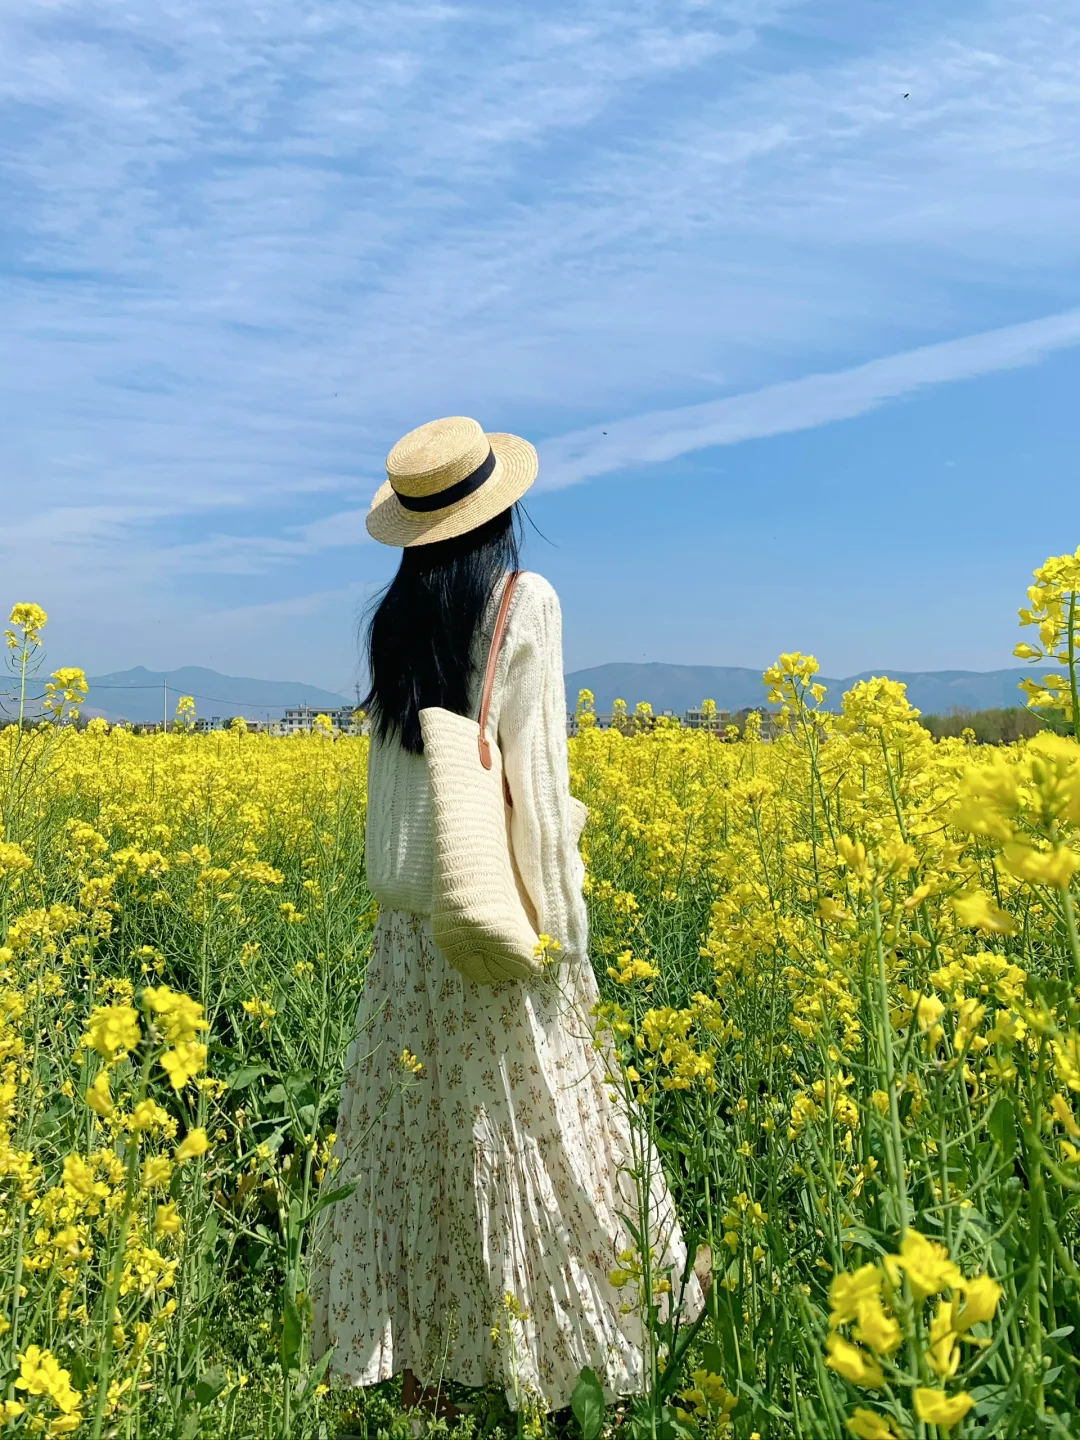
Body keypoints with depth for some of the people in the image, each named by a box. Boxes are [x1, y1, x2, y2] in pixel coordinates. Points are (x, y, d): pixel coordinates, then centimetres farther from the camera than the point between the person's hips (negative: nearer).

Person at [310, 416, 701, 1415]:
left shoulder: (394, 617, 6)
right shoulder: (525, 601, -10)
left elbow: (395, 754, 9)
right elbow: (532, 767, -15)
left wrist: (404, 899, 15)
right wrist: (558, 926, -10)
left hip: (412, 916, 5)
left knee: (418, 1124, 12)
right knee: (522, 1127, 5)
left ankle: (417, 1365, 25)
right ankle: (567, 1358, 20)